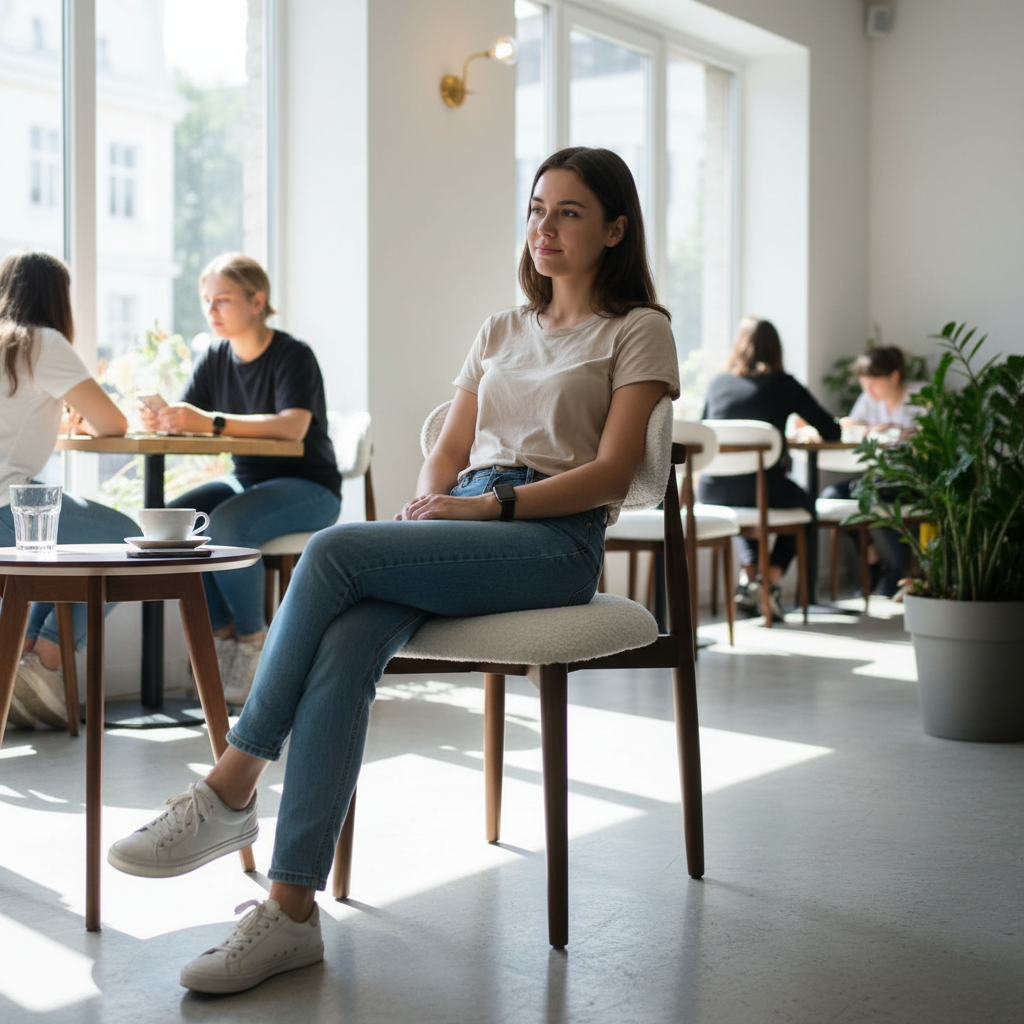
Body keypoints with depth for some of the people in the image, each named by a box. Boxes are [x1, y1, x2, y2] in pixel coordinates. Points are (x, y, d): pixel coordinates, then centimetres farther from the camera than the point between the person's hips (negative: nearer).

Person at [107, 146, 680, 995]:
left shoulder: (638, 331, 9)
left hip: (555, 538, -5)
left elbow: (610, 475, -3)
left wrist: (491, 504, -14)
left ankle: (230, 791, -21)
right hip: (462, 523, 5)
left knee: (336, 552, -29)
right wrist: (427, 506, -2)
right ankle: (292, 909, -33)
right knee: (345, 648, -29)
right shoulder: (501, 332, 28)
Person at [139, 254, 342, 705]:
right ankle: (223, 629, -5)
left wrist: (212, 423, -39)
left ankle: (252, 637, -12)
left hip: (308, 487, -6)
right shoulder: (215, 359, 7)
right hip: (246, 481, 6)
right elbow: (183, 419, -2)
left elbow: (292, 426, -30)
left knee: (225, 524, -33)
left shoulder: (293, 356, -13)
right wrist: (158, 418, -27)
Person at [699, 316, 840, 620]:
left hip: (713, 492, 3)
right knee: (804, 504, 31)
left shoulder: (717, 383, 11)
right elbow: (832, 432, 8)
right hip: (763, 490, -3)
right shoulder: (783, 384, 4)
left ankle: (749, 575, 19)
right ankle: (771, 580, 16)